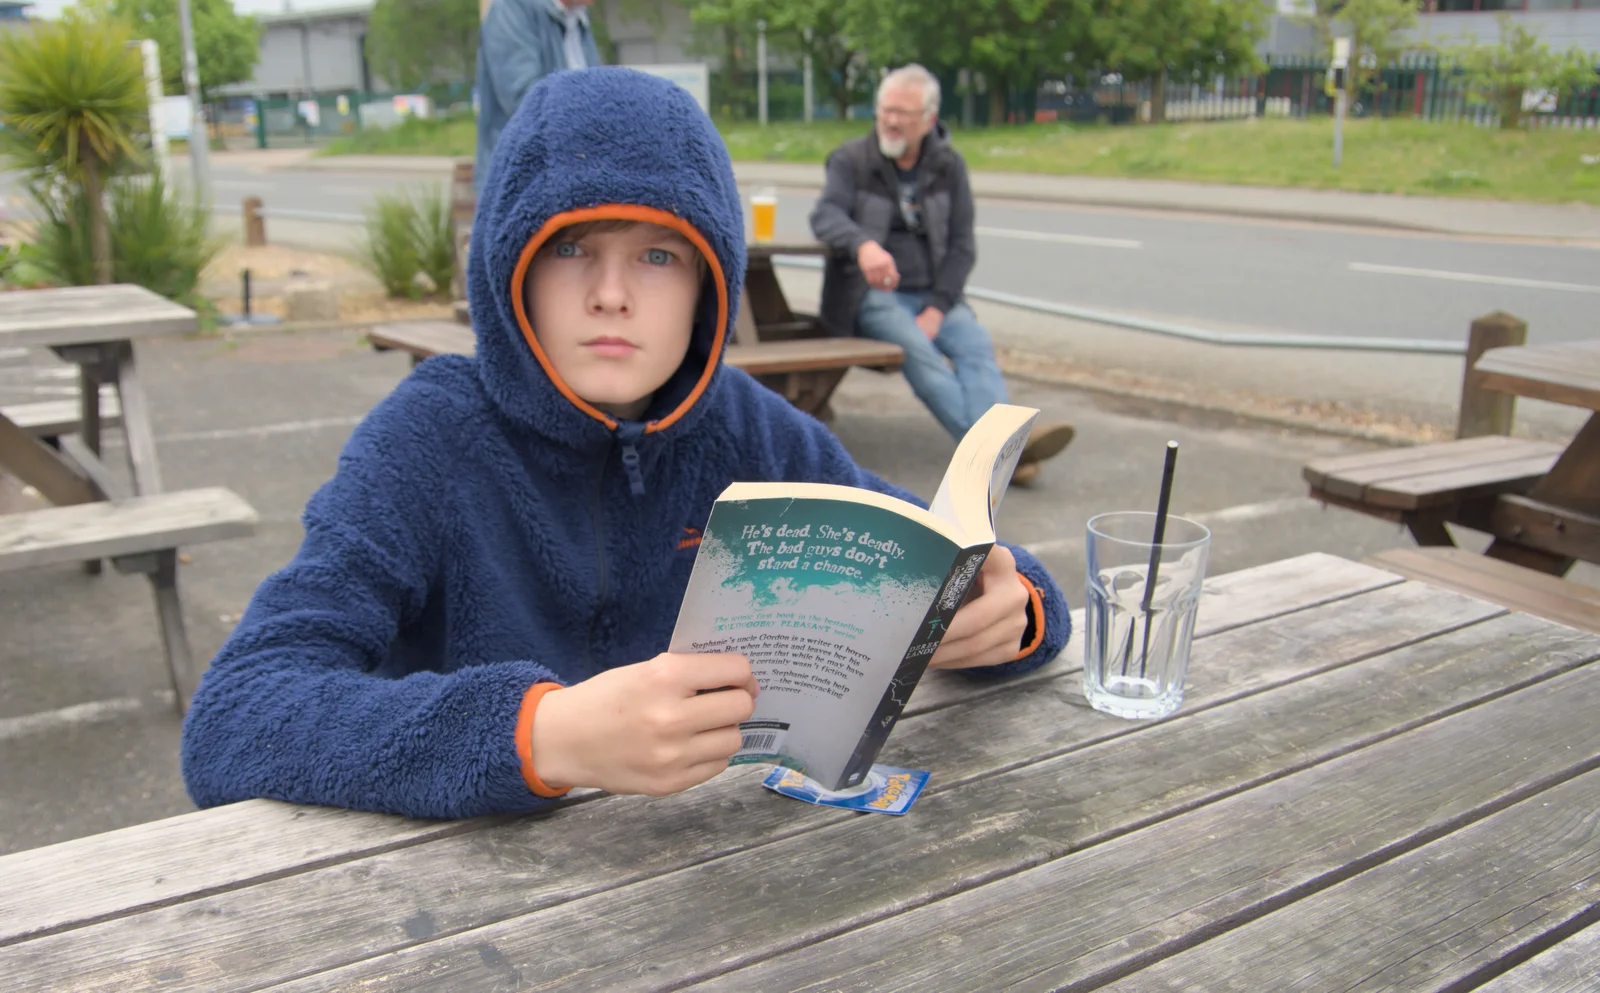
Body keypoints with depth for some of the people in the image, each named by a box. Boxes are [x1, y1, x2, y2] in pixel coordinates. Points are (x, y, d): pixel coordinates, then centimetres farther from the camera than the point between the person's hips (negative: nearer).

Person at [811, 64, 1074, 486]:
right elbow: (825, 215, -16)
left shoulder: (949, 166, 11)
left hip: (933, 294, 3)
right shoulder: (851, 159, 4)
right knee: (916, 349, -32)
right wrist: (863, 244, -40)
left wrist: (936, 309, -9)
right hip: (870, 294, -3)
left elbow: (962, 246, 7)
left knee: (976, 343, -27)